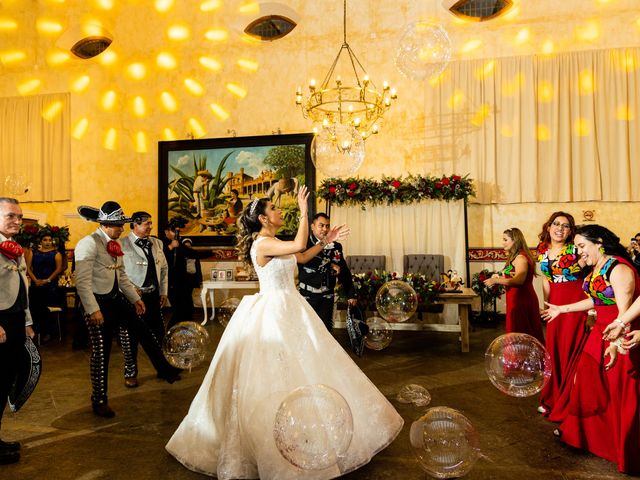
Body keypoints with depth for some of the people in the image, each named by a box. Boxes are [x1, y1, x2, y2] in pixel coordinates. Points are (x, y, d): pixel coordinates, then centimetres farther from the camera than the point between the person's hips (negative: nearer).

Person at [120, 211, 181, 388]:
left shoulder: (157, 243, 11)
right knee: (131, 337, 6)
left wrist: (164, 292, 11)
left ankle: (163, 370, 27)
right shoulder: (122, 245, -9)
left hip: (153, 296, 5)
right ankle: (131, 373, 24)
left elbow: (164, 268, 15)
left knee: (158, 334, 12)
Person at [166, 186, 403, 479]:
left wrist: (325, 242, 16)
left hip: (286, 309, 10)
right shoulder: (262, 244, -18)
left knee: (295, 368, 16)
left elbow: (300, 257, 23)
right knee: (273, 375, -2)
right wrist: (304, 212, -22)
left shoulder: (274, 242, 11)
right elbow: (298, 246, -32)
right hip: (273, 312, -10)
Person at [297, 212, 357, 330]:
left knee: (326, 329, 7)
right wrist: (329, 265, -19)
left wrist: (351, 294, 9)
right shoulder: (305, 243, -6)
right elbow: (303, 259, -24)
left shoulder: (336, 246, 7)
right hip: (306, 295, -3)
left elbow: (344, 271, 10)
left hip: (326, 297, 3)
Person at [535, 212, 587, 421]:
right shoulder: (542, 250, 6)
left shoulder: (576, 249, -9)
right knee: (553, 350, 9)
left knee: (571, 351, 0)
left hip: (576, 301, -5)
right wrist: (547, 305, 14)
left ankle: (566, 404, 15)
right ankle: (552, 399, 26)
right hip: (555, 302, 5)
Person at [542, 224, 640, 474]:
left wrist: (616, 343, -26)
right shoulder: (597, 268, 7)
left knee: (619, 393, 1)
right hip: (601, 332, 9)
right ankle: (577, 430, 33)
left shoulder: (618, 268, -20)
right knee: (587, 380, 16)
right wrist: (562, 309, 25)